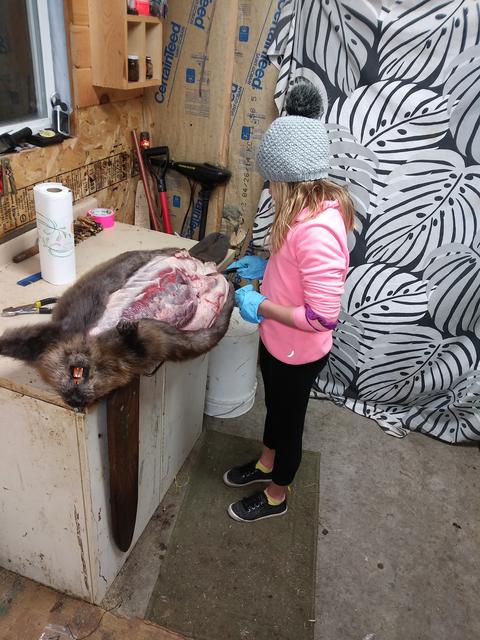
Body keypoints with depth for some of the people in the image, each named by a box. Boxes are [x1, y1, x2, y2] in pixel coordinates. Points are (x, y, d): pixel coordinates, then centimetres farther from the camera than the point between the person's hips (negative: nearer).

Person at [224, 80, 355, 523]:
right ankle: (266, 465, 56)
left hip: (297, 352, -9)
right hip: (278, 343, 9)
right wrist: (266, 267, 4)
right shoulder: (317, 205, -3)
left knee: (289, 420, 16)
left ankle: (276, 496, 43)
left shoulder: (317, 230, -34)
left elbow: (323, 317, -34)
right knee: (275, 407, 29)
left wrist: (261, 307, -23)